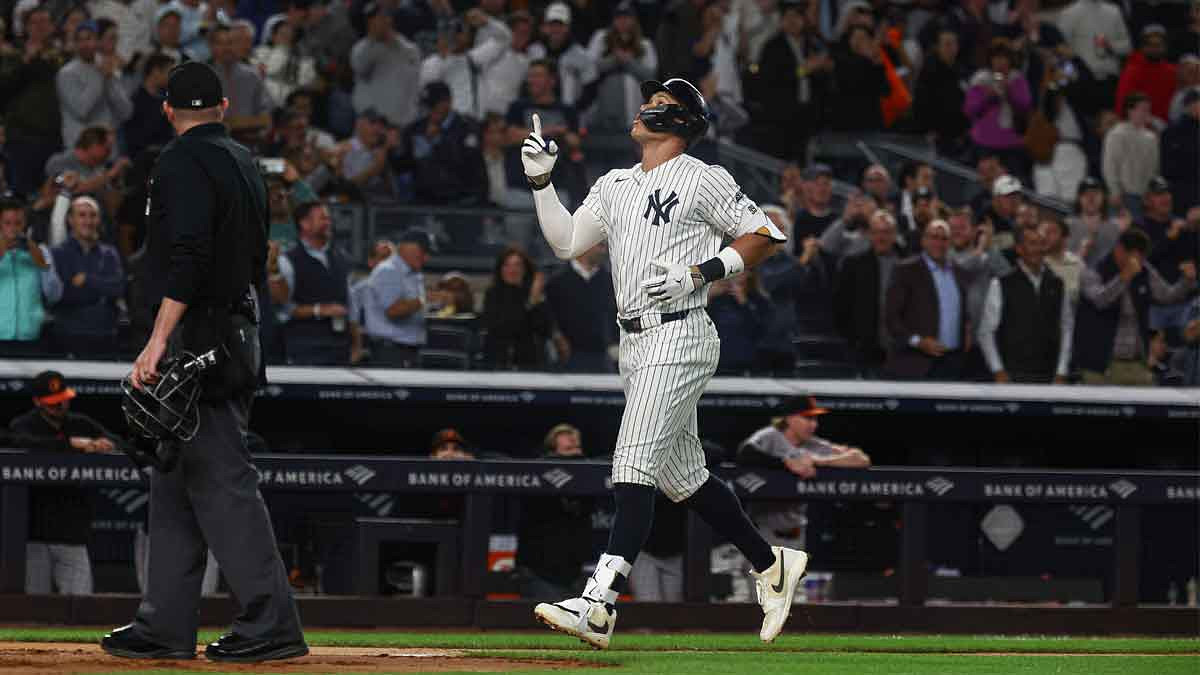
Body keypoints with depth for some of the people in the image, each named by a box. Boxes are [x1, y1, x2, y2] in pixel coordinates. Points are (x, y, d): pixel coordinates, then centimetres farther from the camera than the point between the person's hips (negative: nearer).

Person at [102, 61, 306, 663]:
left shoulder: (183, 162, -10)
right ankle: (165, 625, 14)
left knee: (220, 479, -11)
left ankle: (271, 622, -16)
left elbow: (188, 257, -22)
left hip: (198, 337, -10)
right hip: (239, 335, 10)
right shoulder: (243, 163, 18)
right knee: (175, 485, 13)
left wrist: (160, 340, -26)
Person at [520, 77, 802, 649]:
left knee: (633, 467, -18)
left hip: (679, 338, -9)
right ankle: (771, 564, 28)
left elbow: (765, 235, -4)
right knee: (680, 474, 13)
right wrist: (540, 181, 8)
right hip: (634, 344, 9)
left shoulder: (702, 180, -4)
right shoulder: (615, 185, 18)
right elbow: (565, 242, 18)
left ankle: (598, 606, -28)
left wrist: (699, 273, -14)